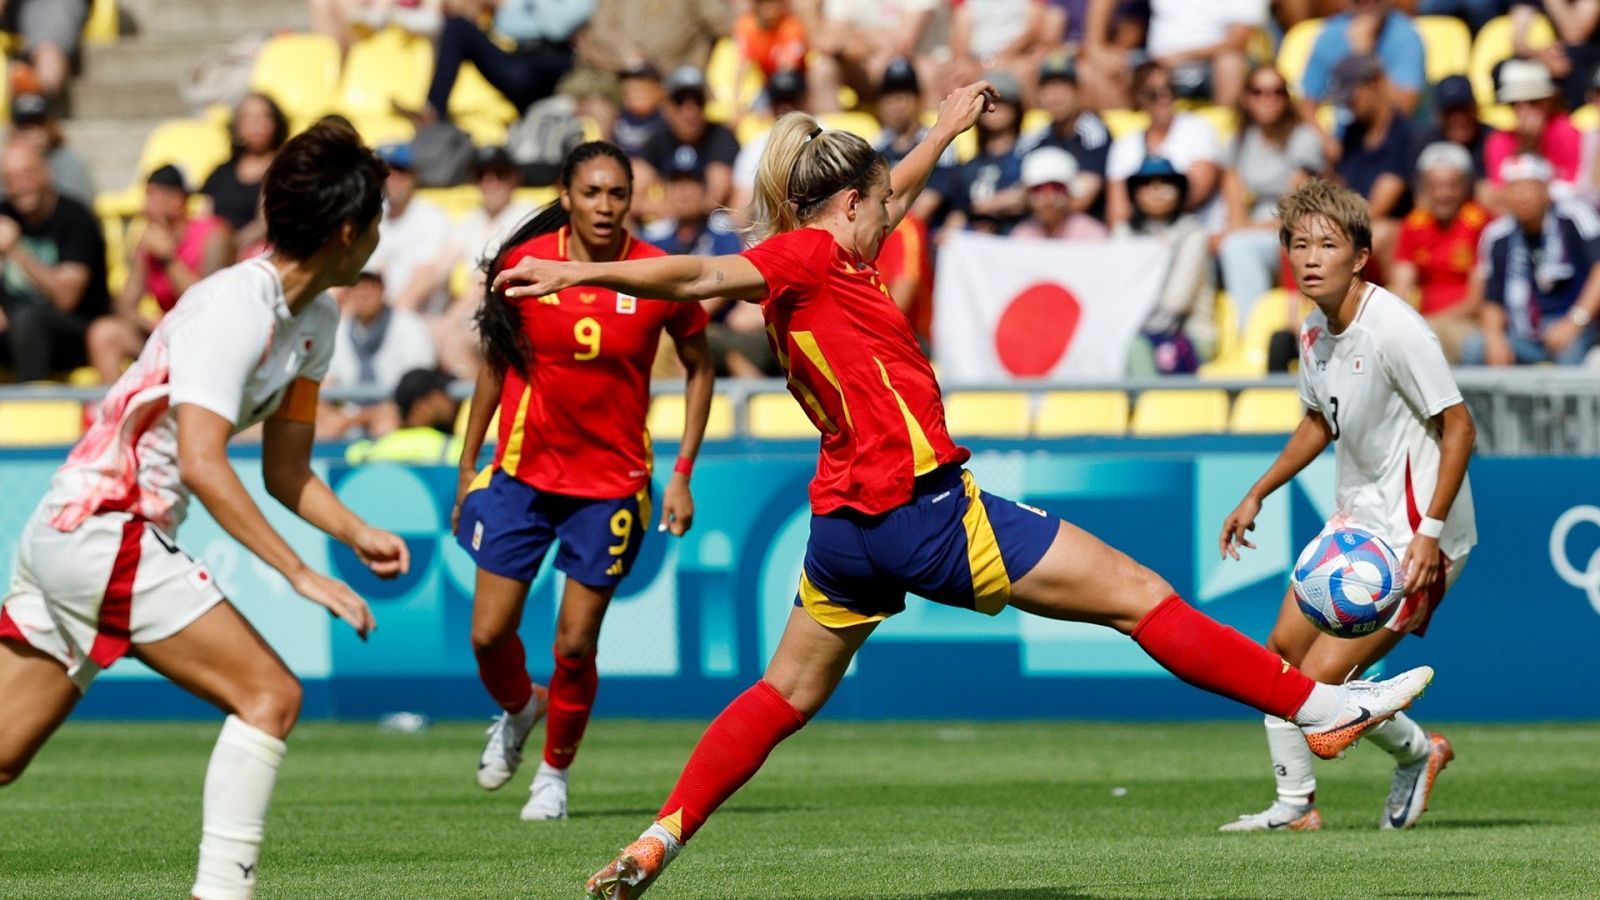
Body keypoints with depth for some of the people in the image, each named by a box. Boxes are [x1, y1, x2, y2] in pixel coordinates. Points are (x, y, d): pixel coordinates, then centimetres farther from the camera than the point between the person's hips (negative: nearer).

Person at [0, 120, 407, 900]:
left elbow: (285, 471, 18)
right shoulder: (234, 307, -18)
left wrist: (354, 531, 0)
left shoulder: (315, 321, 11)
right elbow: (201, 464, -27)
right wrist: (302, 575, -27)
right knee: (269, 693, -13)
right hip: (104, 533, -10)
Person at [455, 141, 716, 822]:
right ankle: (518, 711, 35)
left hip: (611, 482, -1)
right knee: (489, 635, 0)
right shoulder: (523, 265, -8)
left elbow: (700, 368, 4)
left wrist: (682, 473, -1)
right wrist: (468, 465, 8)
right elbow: (495, 364, 7)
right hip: (523, 473, 1)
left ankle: (556, 771, 23)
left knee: (575, 646, -2)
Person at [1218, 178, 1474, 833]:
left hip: (1415, 538, -9)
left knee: (1321, 678, -11)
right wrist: (1256, 496, 22)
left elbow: (1458, 426, -22)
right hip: (1356, 521, 9)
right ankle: (1294, 804, 24)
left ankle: (1417, 751, 16)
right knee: (1284, 645, 11)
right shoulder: (1314, 332, 4)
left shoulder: (1394, 329, -22)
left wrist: (1429, 532, -26)